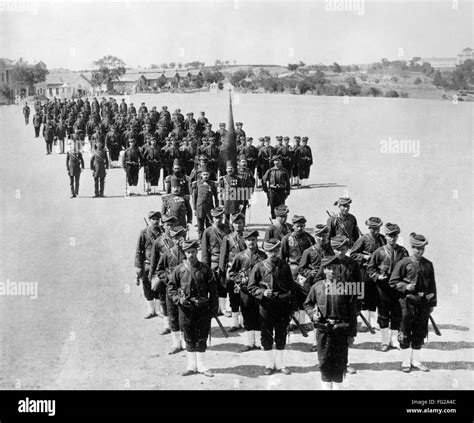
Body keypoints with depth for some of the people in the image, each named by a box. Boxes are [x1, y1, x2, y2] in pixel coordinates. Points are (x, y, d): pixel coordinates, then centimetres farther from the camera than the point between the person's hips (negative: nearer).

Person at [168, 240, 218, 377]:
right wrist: (178, 299, -12)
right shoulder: (179, 269, 0)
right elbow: (171, 288, 6)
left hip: (203, 309, 0)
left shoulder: (205, 269, 0)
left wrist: (214, 309, 0)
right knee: (189, 339, 9)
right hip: (186, 308, 0)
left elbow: (213, 290, 3)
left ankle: (201, 366, 17)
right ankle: (192, 366, 20)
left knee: (202, 338, 5)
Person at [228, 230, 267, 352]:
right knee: (247, 317, 7)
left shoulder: (263, 256, 2)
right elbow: (231, 273, 9)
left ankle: (259, 342, 13)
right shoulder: (240, 256, 3)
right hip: (245, 290, 1)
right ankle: (249, 342, 16)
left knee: (260, 317, 3)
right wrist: (240, 280, -5)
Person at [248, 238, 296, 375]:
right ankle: (269, 364, 19)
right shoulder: (259, 267, -3)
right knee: (266, 335, 6)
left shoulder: (285, 266, 3)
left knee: (281, 335, 9)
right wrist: (263, 292, -17)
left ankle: (279, 363, 22)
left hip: (283, 306, 1)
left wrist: (290, 304, 4)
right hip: (266, 306, -1)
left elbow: (291, 286, 10)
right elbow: (251, 287, 1)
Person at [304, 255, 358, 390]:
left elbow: (352, 313, -1)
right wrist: (313, 314, -4)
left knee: (340, 363, 6)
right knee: (324, 362, 5)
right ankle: (326, 386, 19)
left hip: (342, 330, -1)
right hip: (323, 330, 1)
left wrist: (351, 334, -2)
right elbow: (308, 304, 17)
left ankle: (337, 386, 21)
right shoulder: (317, 287, 2)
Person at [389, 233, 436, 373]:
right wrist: (406, 286, -16)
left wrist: (432, 303, 11)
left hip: (424, 302, 4)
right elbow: (393, 282, -1)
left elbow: (432, 285, 13)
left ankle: (415, 361, 23)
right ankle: (406, 362, 13)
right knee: (405, 333, 2)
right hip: (409, 301, -4)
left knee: (420, 333, 10)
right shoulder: (404, 263, -4)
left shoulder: (428, 265, 8)